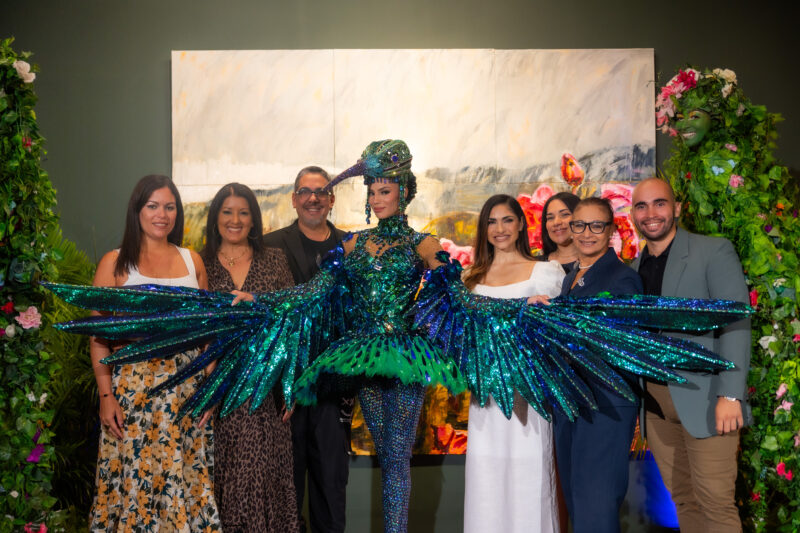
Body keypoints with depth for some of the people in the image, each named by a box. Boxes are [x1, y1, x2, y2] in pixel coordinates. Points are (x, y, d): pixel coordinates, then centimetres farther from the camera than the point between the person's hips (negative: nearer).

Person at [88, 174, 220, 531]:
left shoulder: (192, 261, 10)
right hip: (134, 382, -3)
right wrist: (106, 395, -9)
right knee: (135, 474, -1)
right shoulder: (115, 263, 1)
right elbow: (99, 336, -2)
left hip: (187, 383, 3)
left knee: (185, 473, 5)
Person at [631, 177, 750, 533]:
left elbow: (736, 324, -10)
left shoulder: (715, 252, -3)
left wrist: (730, 395, -18)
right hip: (655, 403, 5)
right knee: (682, 499, 12)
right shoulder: (634, 269, 13)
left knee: (715, 503, -4)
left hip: (703, 399, -5)